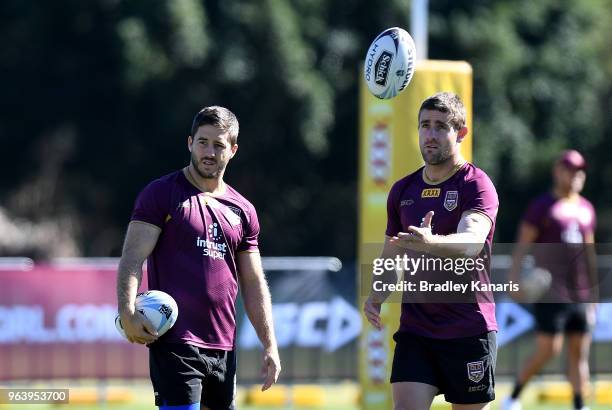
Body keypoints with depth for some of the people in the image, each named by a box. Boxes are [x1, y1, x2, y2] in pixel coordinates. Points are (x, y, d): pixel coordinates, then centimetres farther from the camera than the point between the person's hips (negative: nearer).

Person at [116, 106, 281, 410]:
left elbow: (253, 283, 18)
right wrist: (127, 313, -23)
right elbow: (132, 258, -8)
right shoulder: (161, 194, 0)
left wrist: (270, 346, 11)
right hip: (174, 345, -6)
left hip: (223, 348, 6)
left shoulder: (242, 211, 15)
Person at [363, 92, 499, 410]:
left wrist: (431, 243, -47)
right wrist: (377, 296, 0)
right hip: (414, 329, 4)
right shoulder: (403, 190, 11)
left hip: (469, 332, -4)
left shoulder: (477, 186, -8)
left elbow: (472, 241, -27)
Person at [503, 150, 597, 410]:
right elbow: (522, 246, -5)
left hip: (580, 294, 6)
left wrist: (593, 292, 20)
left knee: (580, 352, 3)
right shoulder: (542, 206, -2)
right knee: (548, 349, -11)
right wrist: (514, 282, -14)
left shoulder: (586, 209, 16)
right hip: (551, 294, -6)